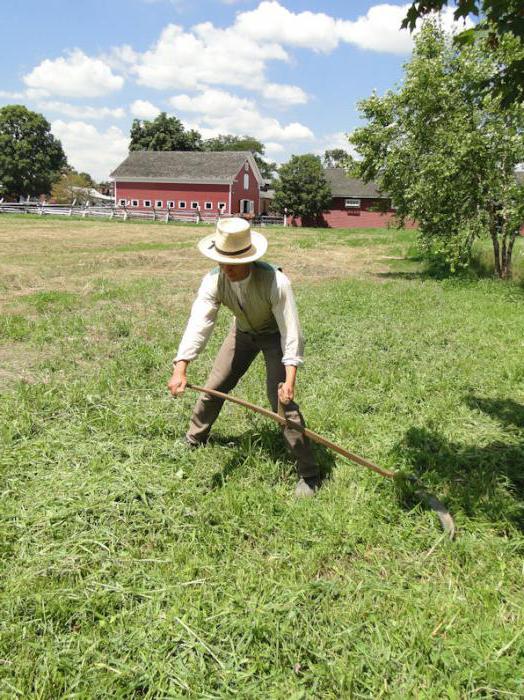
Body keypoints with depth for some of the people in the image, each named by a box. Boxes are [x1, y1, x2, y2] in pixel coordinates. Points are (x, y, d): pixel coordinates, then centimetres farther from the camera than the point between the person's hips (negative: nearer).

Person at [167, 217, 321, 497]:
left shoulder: (275, 282, -38)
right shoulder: (214, 281, -27)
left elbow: (291, 332, -36)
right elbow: (198, 324, -35)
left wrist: (290, 380, -46)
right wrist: (180, 369, -49)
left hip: (274, 334, -4)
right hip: (243, 331, 5)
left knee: (281, 400, -17)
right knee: (214, 387, 9)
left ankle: (309, 474, -3)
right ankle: (193, 441, 38)